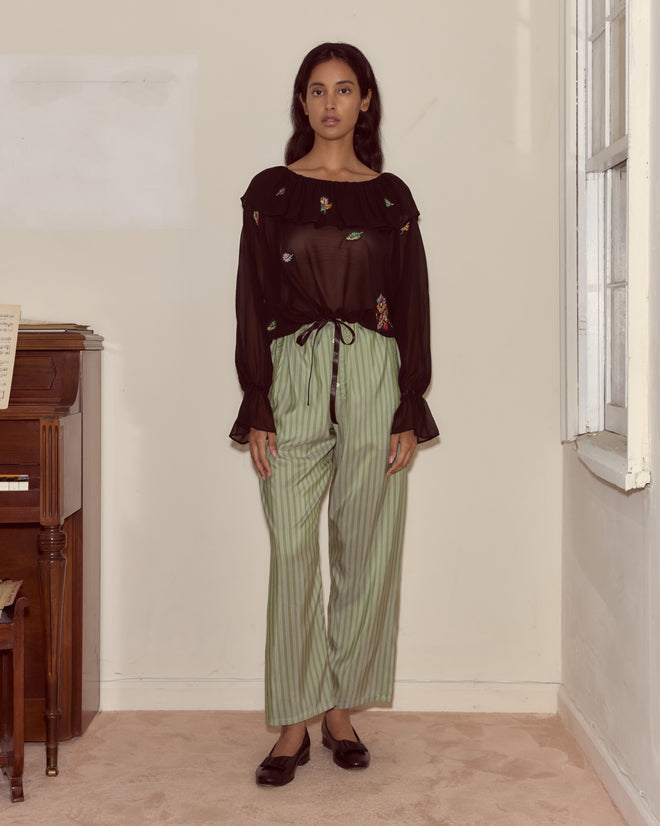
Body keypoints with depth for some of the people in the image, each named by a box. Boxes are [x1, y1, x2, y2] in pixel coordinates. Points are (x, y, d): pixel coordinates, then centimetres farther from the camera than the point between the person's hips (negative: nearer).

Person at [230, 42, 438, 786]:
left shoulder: (391, 197, 8)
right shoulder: (270, 190, 6)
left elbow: (412, 306, 6)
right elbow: (252, 302, 3)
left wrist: (409, 413, -1)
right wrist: (256, 410, -4)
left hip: (374, 381, 1)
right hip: (293, 377, -1)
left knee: (367, 548, 3)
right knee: (292, 550, -1)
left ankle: (341, 709, 17)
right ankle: (294, 722, 9)